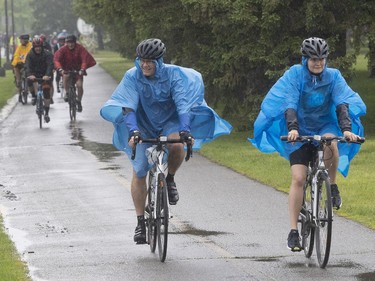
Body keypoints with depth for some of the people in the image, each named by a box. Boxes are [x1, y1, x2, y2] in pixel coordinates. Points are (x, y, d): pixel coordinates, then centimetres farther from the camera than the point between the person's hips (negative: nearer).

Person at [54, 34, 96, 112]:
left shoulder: (80, 48, -18)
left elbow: (85, 59, -27)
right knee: (65, 76, -32)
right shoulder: (63, 49, -17)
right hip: (67, 69, 0)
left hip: (78, 70, 0)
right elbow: (56, 59, -28)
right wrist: (60, 69, -45)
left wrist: (82, 69, -44)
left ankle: (79, 102, 8)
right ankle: (67, 93, -9)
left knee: (79, 85, -15)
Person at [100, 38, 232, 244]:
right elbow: (128, 108, -28)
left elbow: (183, 103, -28)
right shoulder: (132, 77, -19)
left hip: (169, 123, -1)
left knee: (176, 143, -35)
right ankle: (140, 221, 7)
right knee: (139, 173, -7)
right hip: (144, 127, 1)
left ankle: (170, 179, -4)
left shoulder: (173, 74, -21)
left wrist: (185, 130, -43)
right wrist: (133, 131, -45)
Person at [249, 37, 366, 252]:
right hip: (300, 131, -1)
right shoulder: (295, 75, -10)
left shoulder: (333, 77, -6)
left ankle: (333, 185, -11)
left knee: (331, 144, -36)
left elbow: (342, 104, -17)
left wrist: (346, 129, -34)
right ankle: (294, 231, -9)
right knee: (298, 179, -14)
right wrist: (292, 128, -38)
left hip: (324, 126, 1)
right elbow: (289, 104, -21)